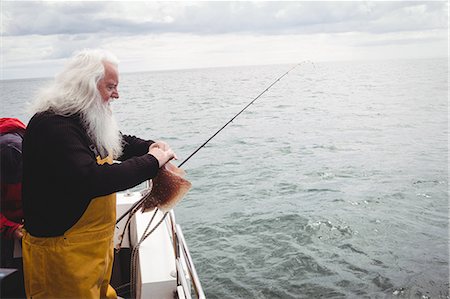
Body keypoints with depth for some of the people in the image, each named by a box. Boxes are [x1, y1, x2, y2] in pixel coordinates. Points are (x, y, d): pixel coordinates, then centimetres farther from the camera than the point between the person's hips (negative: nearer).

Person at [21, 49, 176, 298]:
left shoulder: (88, 120, 5)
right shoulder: (51, 126, -26)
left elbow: (120, 143, 20)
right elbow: (91, 179, -37)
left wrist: (150, 147, -3)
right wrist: (151, 161, -28)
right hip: (60, 249, -9)